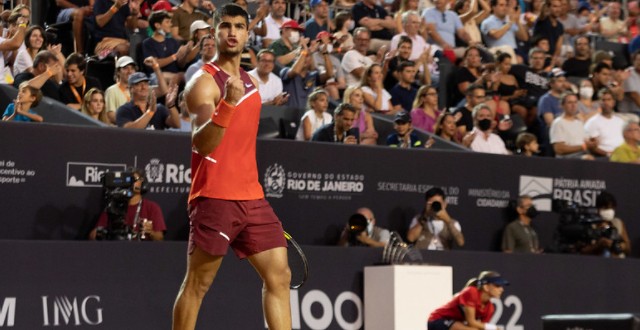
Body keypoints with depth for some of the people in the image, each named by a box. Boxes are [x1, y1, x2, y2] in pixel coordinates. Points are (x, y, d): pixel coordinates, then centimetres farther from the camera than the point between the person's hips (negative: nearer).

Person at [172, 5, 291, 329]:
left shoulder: (250, 82, 16)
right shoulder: (204, 83, -8)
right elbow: (201, 144, -23)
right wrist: (228, 103, -36)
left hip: (252, 197, 7)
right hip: (214, 198, -7)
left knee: (279, 276, 2)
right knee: (196, 284, -2)